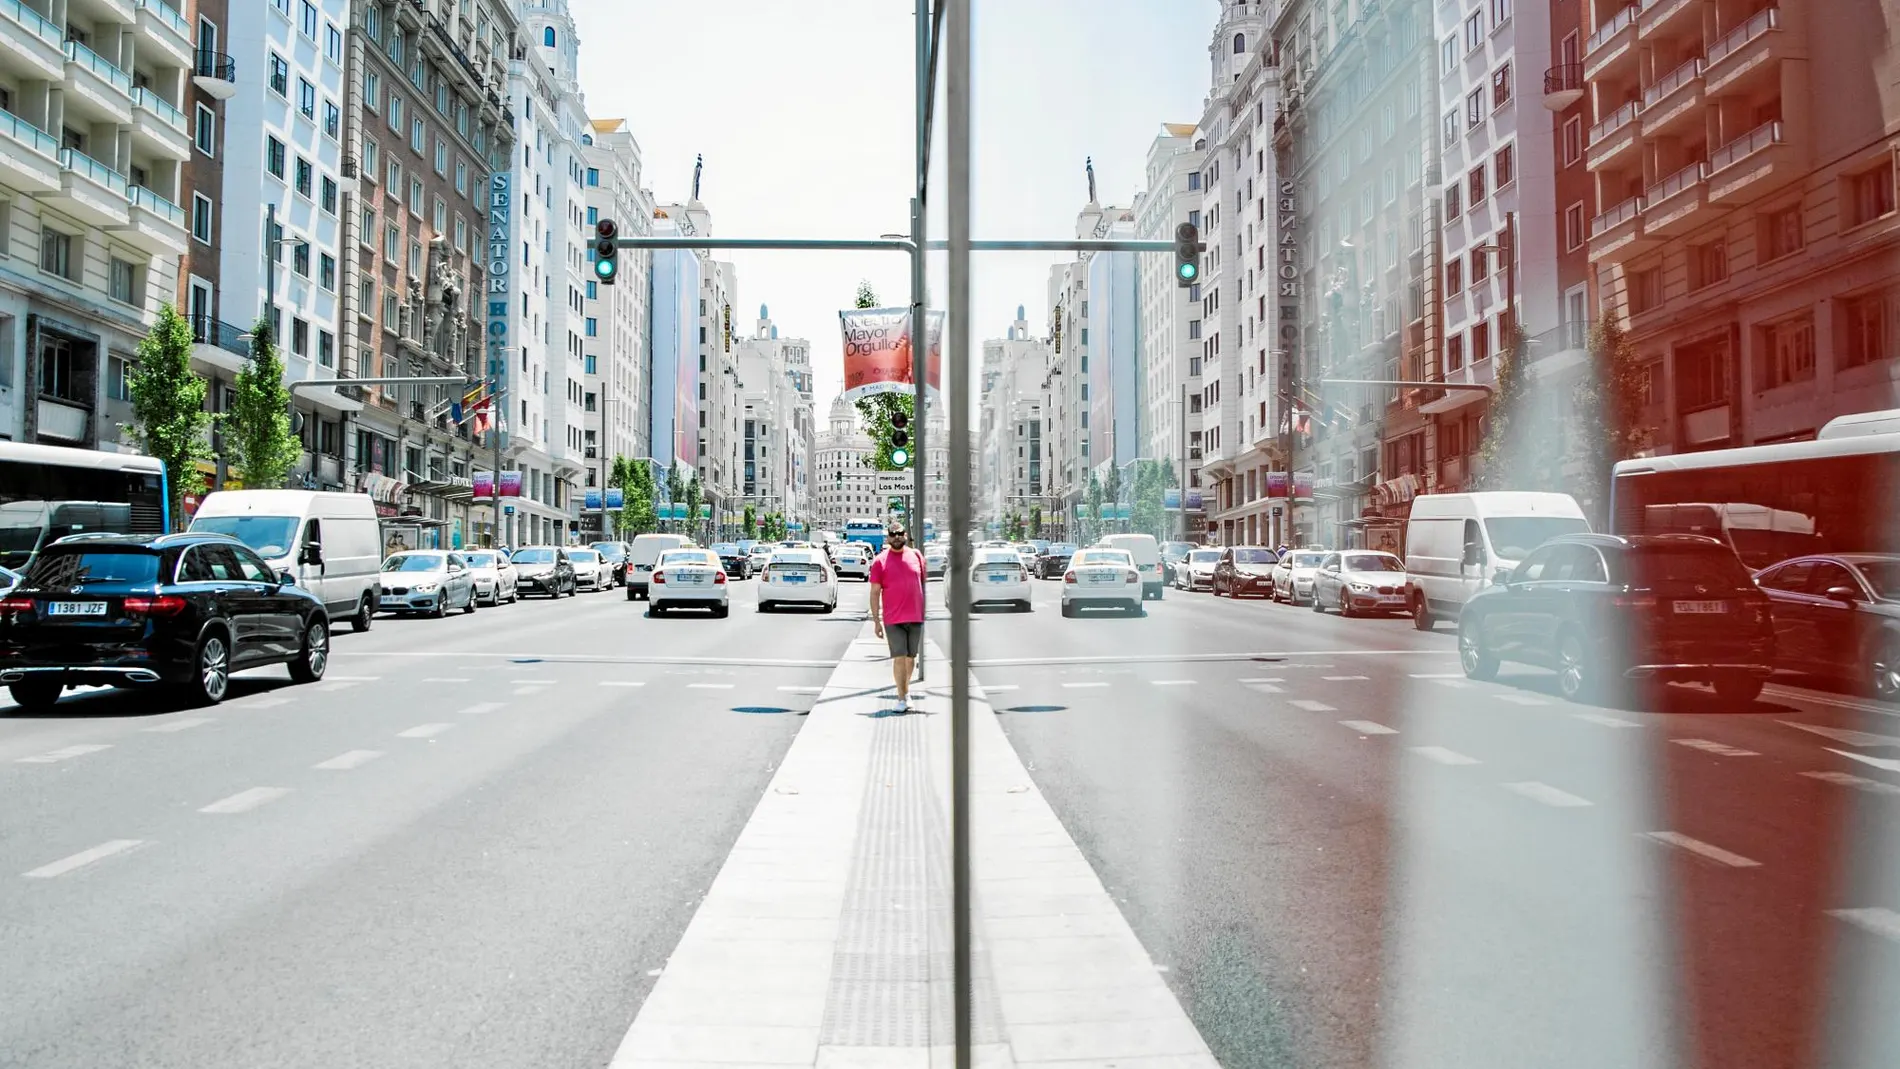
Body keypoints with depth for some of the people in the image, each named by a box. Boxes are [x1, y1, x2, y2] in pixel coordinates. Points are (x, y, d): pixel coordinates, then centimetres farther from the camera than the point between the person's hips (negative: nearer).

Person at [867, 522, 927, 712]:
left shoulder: (916, 556, 7)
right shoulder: (880, 561, -1)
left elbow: (924, 583, 15)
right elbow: (875, 592, -1)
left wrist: (927, 611, 11)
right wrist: (876, 621, -6)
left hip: (916, 617, 3)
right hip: (893, 619, -3)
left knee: (911, 657, 12)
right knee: (899, 658, -5)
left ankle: (905, 688, 31)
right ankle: (902, 698, 0)